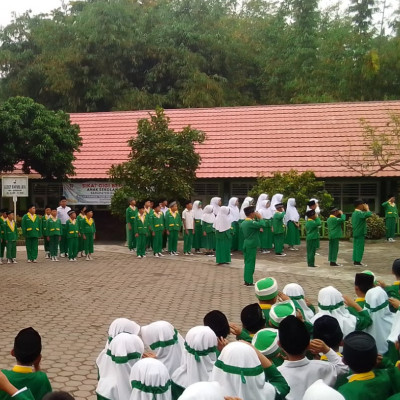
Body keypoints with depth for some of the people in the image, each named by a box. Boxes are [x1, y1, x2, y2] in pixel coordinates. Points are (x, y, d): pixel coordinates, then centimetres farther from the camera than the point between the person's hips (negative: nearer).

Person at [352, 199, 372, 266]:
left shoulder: (354, 213, 12)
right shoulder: (360, 213, -17)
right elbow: (369, 214, -31)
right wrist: (367, 208, -14)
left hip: (355, 233, 9)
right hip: (360, 233, -9)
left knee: (356, 247, 10)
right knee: (360, 247, -4)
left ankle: (355, 261, 13)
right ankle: (358, 261, -3)